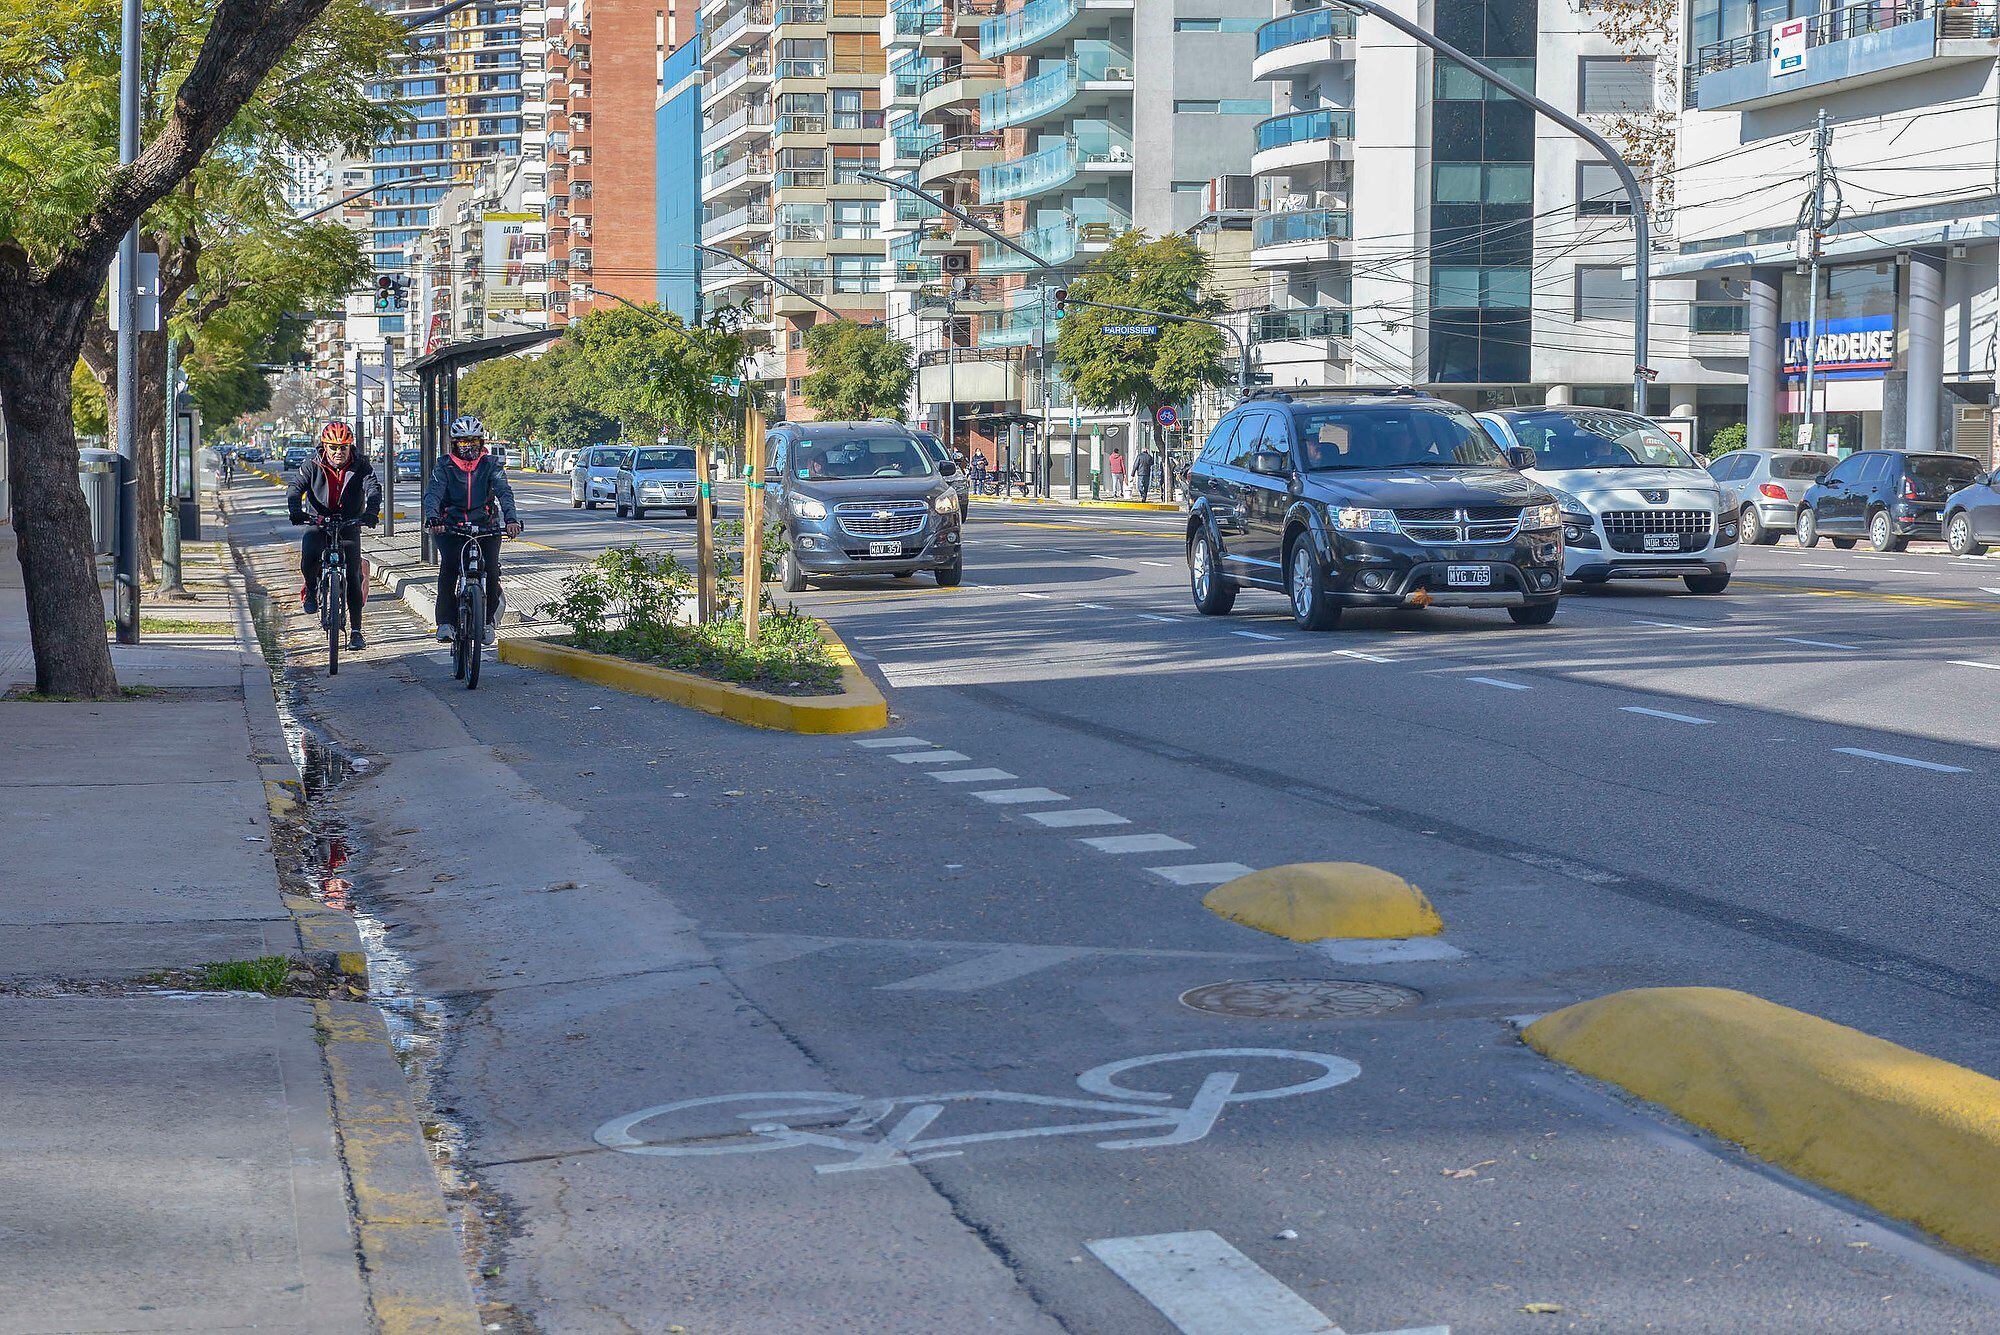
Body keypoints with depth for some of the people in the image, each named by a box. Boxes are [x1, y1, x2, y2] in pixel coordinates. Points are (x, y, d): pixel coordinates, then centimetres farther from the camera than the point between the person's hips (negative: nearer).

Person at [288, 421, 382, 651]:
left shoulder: (360, 465, -10)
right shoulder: (313, 464, -9)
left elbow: (373, 489, -22)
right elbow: (295, 487, -16)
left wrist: (372, 512, -43)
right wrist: (295, 510, -37)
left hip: (349, 524, 0)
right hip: (318, 522, 0)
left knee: (353, 577, -4)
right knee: (308, 560, -28)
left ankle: (355, 630, 5)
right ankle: (312, 590, 7)